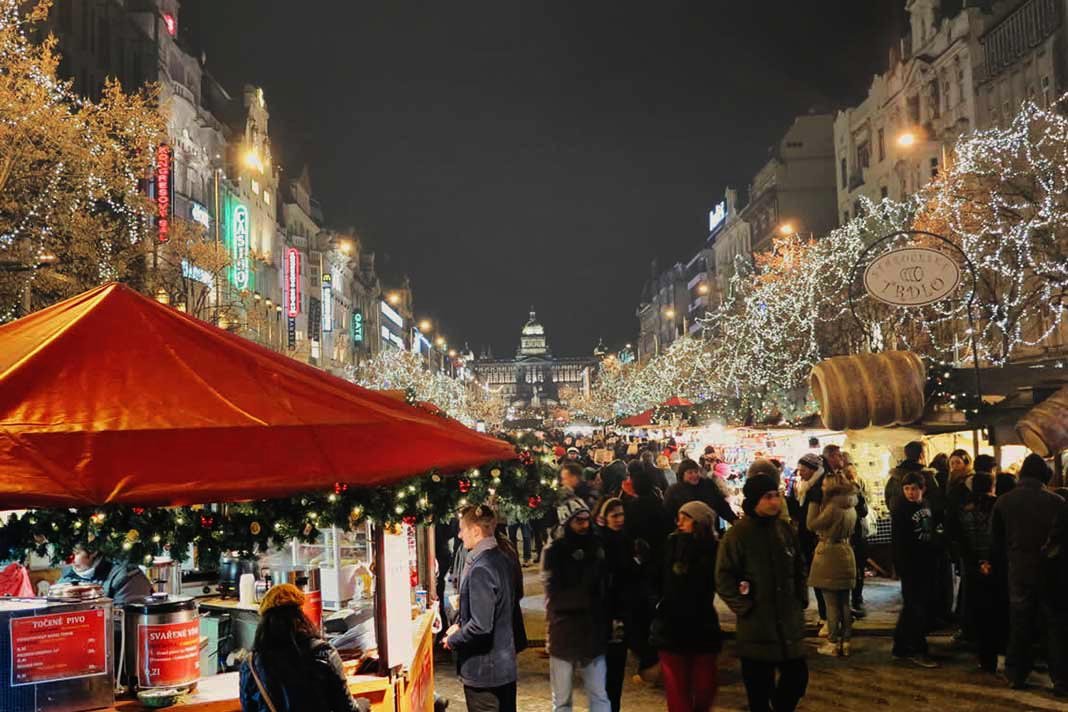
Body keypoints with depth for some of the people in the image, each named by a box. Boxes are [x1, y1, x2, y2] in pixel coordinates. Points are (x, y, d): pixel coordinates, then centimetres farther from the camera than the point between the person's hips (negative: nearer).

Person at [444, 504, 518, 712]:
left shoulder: (480, 569, -23)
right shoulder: (501, 560, 5)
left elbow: (481, 625, -26)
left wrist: (453, 640, -10)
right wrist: (460, 624, 10)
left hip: (483, 671, -9)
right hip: (505, 665, 9)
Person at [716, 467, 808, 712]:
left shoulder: (785, 529, 5)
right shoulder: (738, 533, -11)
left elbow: (799, 567, 18)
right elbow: (724, 578, -9)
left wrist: (801, 598, 9)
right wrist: (744, 607, -11)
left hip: (789, 621, 5)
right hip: (756, 624, -5)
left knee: (798, 675, 10)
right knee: (759, 686, 4)